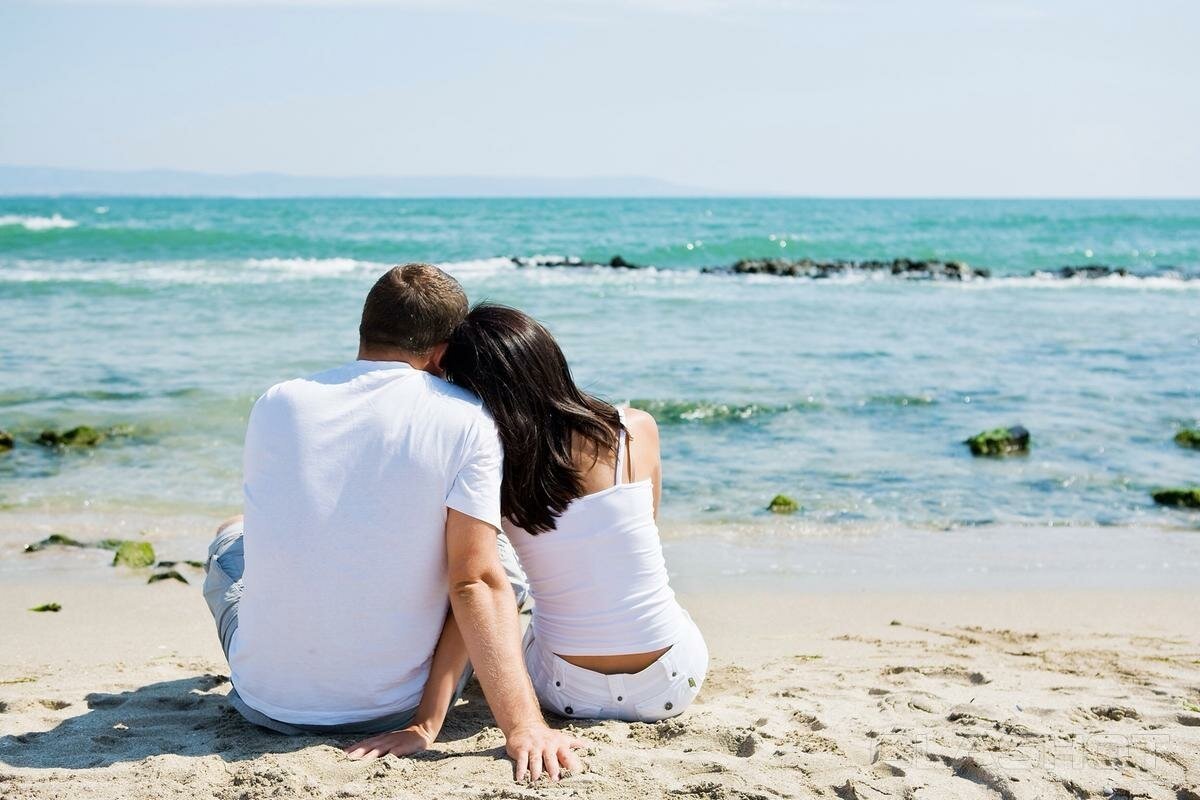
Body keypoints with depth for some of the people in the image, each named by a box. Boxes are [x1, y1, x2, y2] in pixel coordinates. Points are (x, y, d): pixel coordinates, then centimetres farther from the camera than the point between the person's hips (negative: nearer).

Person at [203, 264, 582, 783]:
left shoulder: (275, 405, -4)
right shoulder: (466, 422, -12)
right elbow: (475, 583, -21)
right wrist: (524, 726, -21)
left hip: (267, 701, 2)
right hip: (392, 708, -2)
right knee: (500, 563, 22)